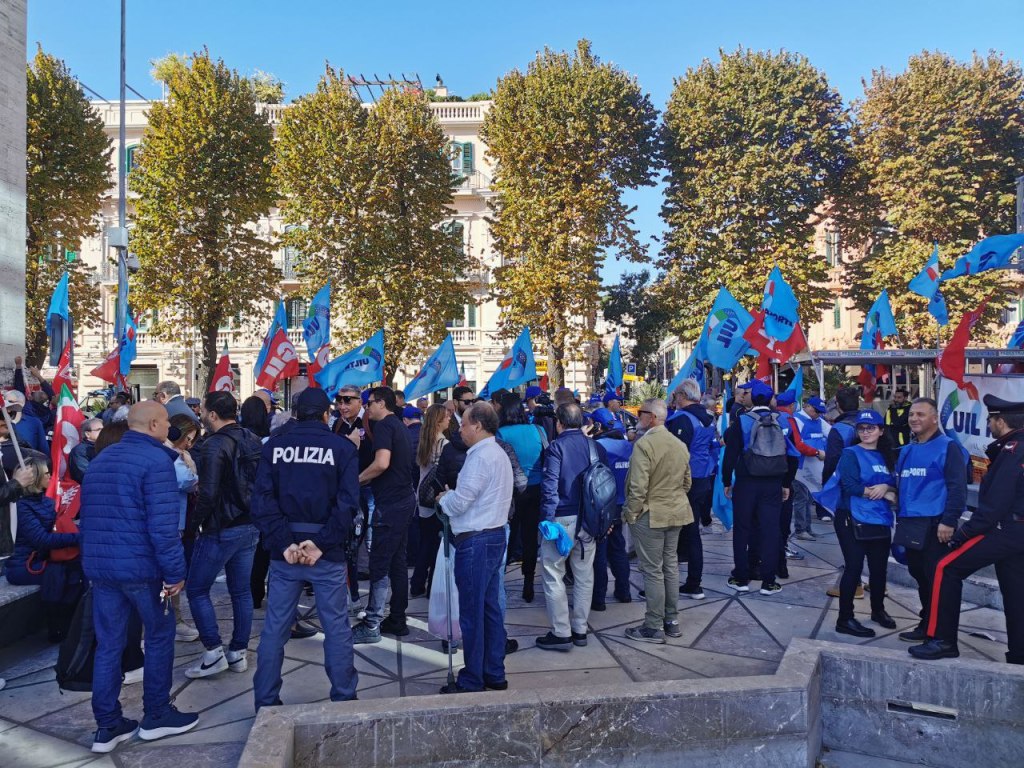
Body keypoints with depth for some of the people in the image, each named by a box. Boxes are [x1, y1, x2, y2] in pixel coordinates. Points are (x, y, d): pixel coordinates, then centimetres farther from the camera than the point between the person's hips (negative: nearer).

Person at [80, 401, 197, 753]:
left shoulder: (99, 460, 13)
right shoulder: (156, 460, -14)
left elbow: (88, 516, 19)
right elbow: (163, 524, -21)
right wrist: (175, 571, -16)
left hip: (99, 566, 7)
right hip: (140, 566, -7)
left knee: (108, 645, 11)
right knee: (159, 636, 10)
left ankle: (107, 726, 17)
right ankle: (156, 716, 18)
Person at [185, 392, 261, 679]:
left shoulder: (215, 445, -17)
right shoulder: (254, 441, 7)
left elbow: (208, 493, -22)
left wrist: (197, 520, -8)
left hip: (221, 529, -8)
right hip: (250, 526, 8)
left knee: (197, 590, 6)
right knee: (241, 590, 13)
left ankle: (214, 652, 6)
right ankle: (238, 653, 20)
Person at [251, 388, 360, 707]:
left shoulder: (273, 445, 3)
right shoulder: (343, 447, -3)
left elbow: (262, 499, -5)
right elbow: (347, 503, -12)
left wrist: (284, 543, -9)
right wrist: (321, 544, -12)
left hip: (284, 549, 2)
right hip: (328, 551, -2)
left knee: (275, 627, 11)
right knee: (336, 626, 9)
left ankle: (265, 701, 19)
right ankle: (343, 697, 18)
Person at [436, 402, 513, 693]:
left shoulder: (480, 457, -18)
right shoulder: (499, 453, 14)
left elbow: (459, 503, -19)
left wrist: (443, 498, 0)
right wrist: (452, 496, 11)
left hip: (474, 541, -10)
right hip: (495, 535, 10)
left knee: (472, 614, 0)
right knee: (490, 608, 16)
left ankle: (472, 681, 9)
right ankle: (494, 674, 25)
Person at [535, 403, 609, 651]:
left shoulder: (557, 446, -9)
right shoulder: (597, 447, 6)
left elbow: (550, 486, -16)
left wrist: (547, 519, -14)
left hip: (562, 518, -6)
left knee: (553, 575, 3)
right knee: (584, 575, 13)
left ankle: (561, 633, 4)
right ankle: (580, 630, 21)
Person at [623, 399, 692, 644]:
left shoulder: (644, 444, -18)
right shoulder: (680, 444, 9)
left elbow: (638, 487, -22)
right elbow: (686, 482, 16)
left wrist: (630, 513, -11)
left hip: (650, 515, -8)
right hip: (676, 513, 8)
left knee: (652, 571, -1)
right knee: (670, 566, 15)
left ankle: (654, 628, 6)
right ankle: (672, 621, 25)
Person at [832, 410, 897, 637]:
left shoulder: (885, 457, 15)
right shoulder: (850, 454, -4)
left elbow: (896, 485, 7)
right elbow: (851, 486, -17)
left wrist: (885, 487, -16)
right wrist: (882, 493, -11)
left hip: (880, 521, 6)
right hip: (853, 520, -6)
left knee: (879, 568, 14)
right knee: (854, 568, -7)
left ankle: (878, 610, 37)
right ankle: (845, 619, 1)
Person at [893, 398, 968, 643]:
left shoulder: (948, 448, -8)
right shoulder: (907, 451, 16)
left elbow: (957, 488, -14)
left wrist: (949, 522, -20)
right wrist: (899, 519, 16)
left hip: (934, 526, -8)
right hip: (910, 524, 8)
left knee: (936, 578, -2)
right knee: (919, 575, 15)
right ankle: (927, 624, 28)